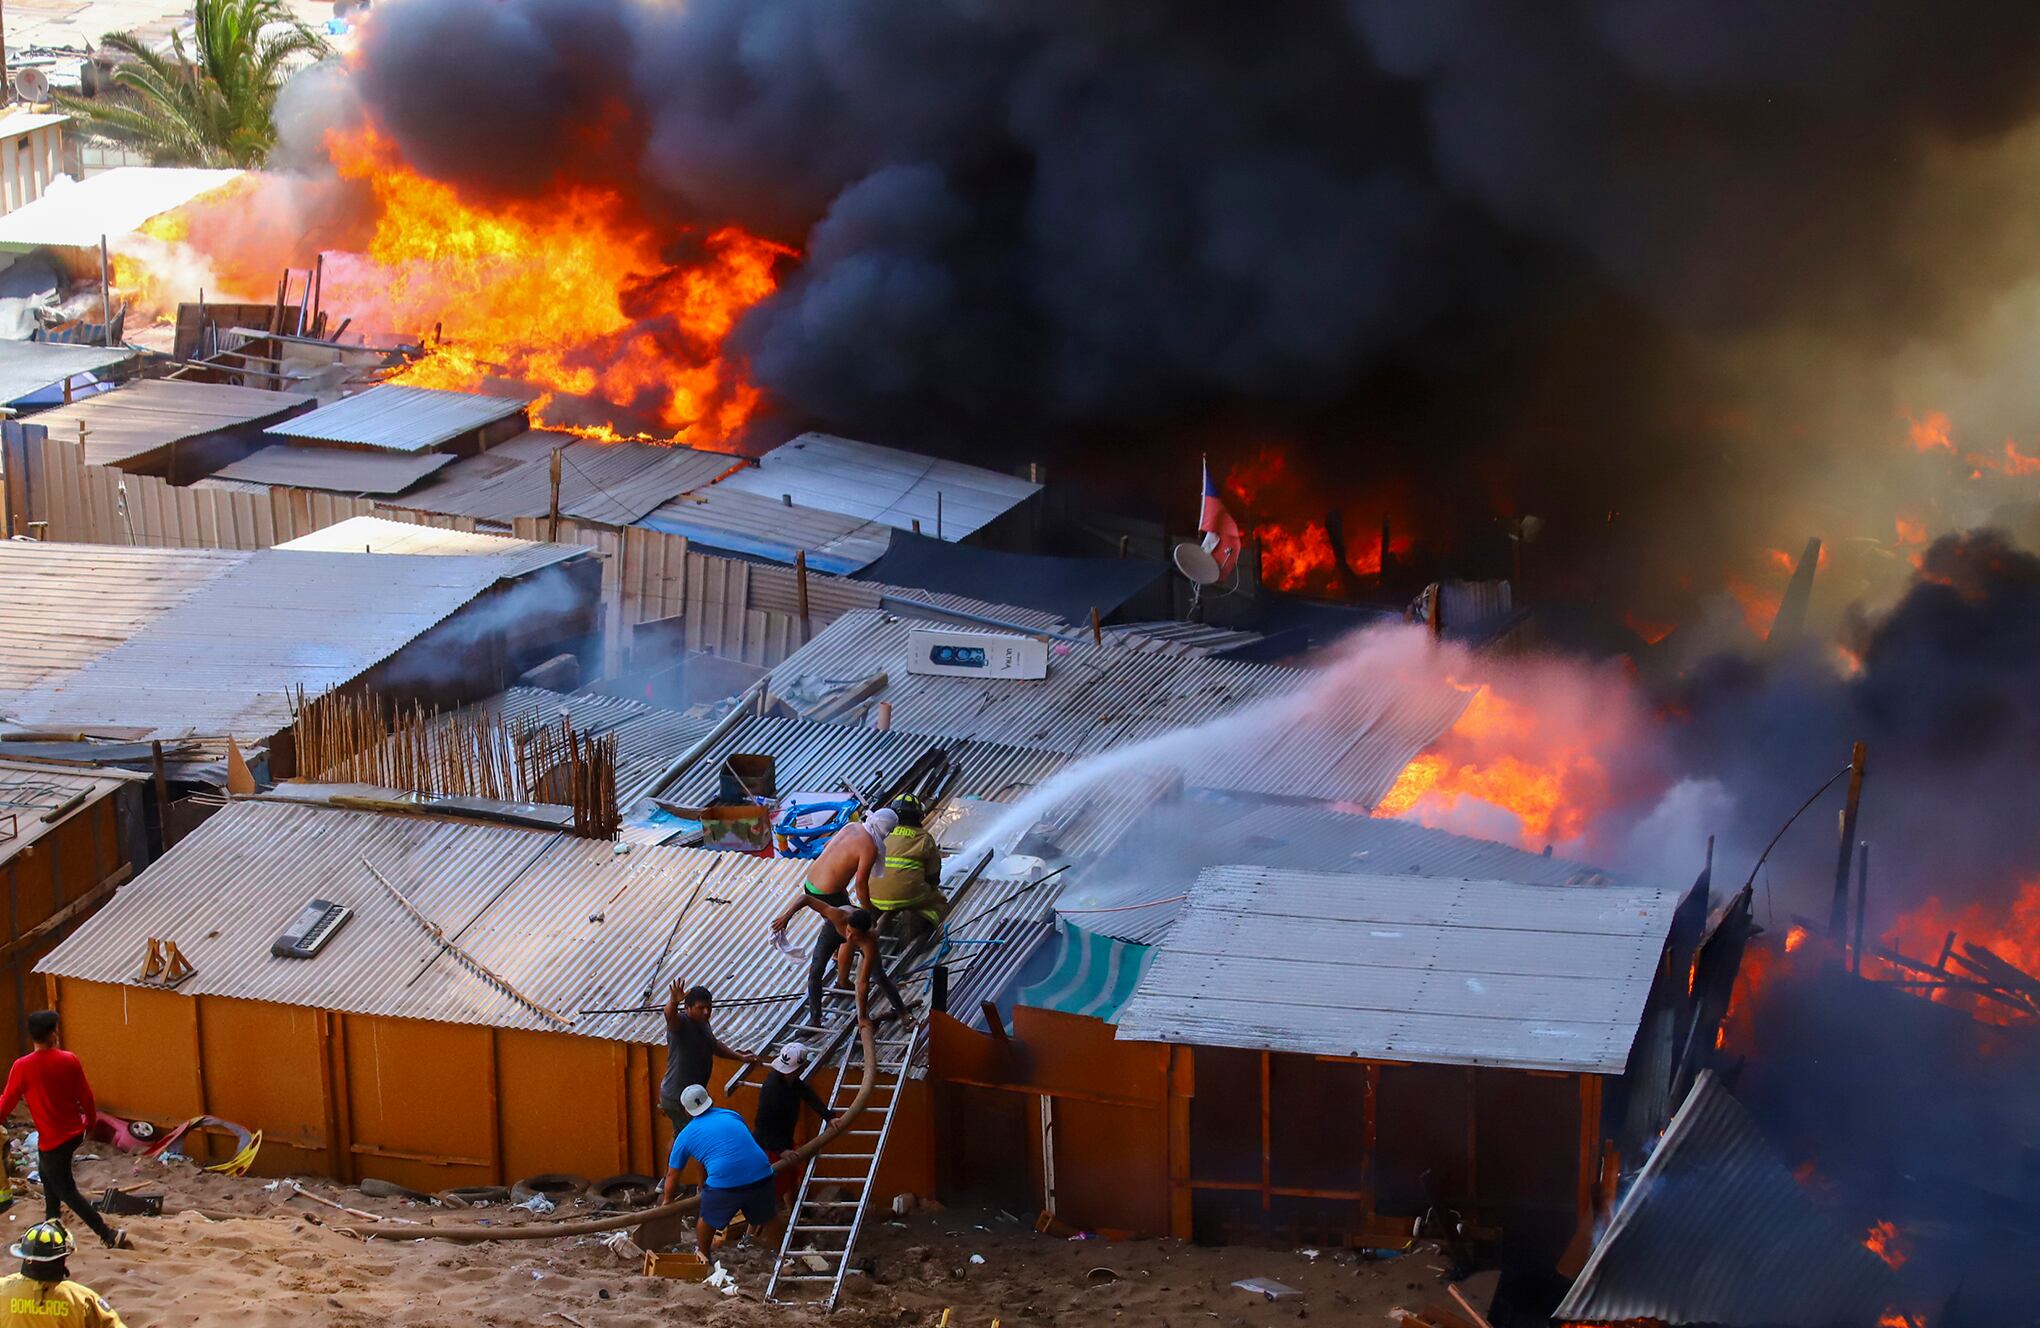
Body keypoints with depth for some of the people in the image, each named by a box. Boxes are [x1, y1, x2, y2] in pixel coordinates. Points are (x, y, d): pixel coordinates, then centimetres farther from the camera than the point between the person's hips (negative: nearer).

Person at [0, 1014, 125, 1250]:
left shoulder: (22, 1067, -18)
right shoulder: (69, 1060, -9)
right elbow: (86, 1096, -1)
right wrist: (91, 1122, 16)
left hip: (52, 1138, -5)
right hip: (74, 1132, 5)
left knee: (67, 1191, 4)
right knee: (47, 1172, 30)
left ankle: (109, 1234, 0)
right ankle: (53, 1222, 40)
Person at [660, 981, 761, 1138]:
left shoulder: (703, 1023, 4)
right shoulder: (681, 1024, -23)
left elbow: (714, 1045, 24)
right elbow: (670, 1015, -47)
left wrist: (740, 1057, 27)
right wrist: (673, 1002, -69)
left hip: (694, 1095, 9)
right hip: (677, 1098, -9)